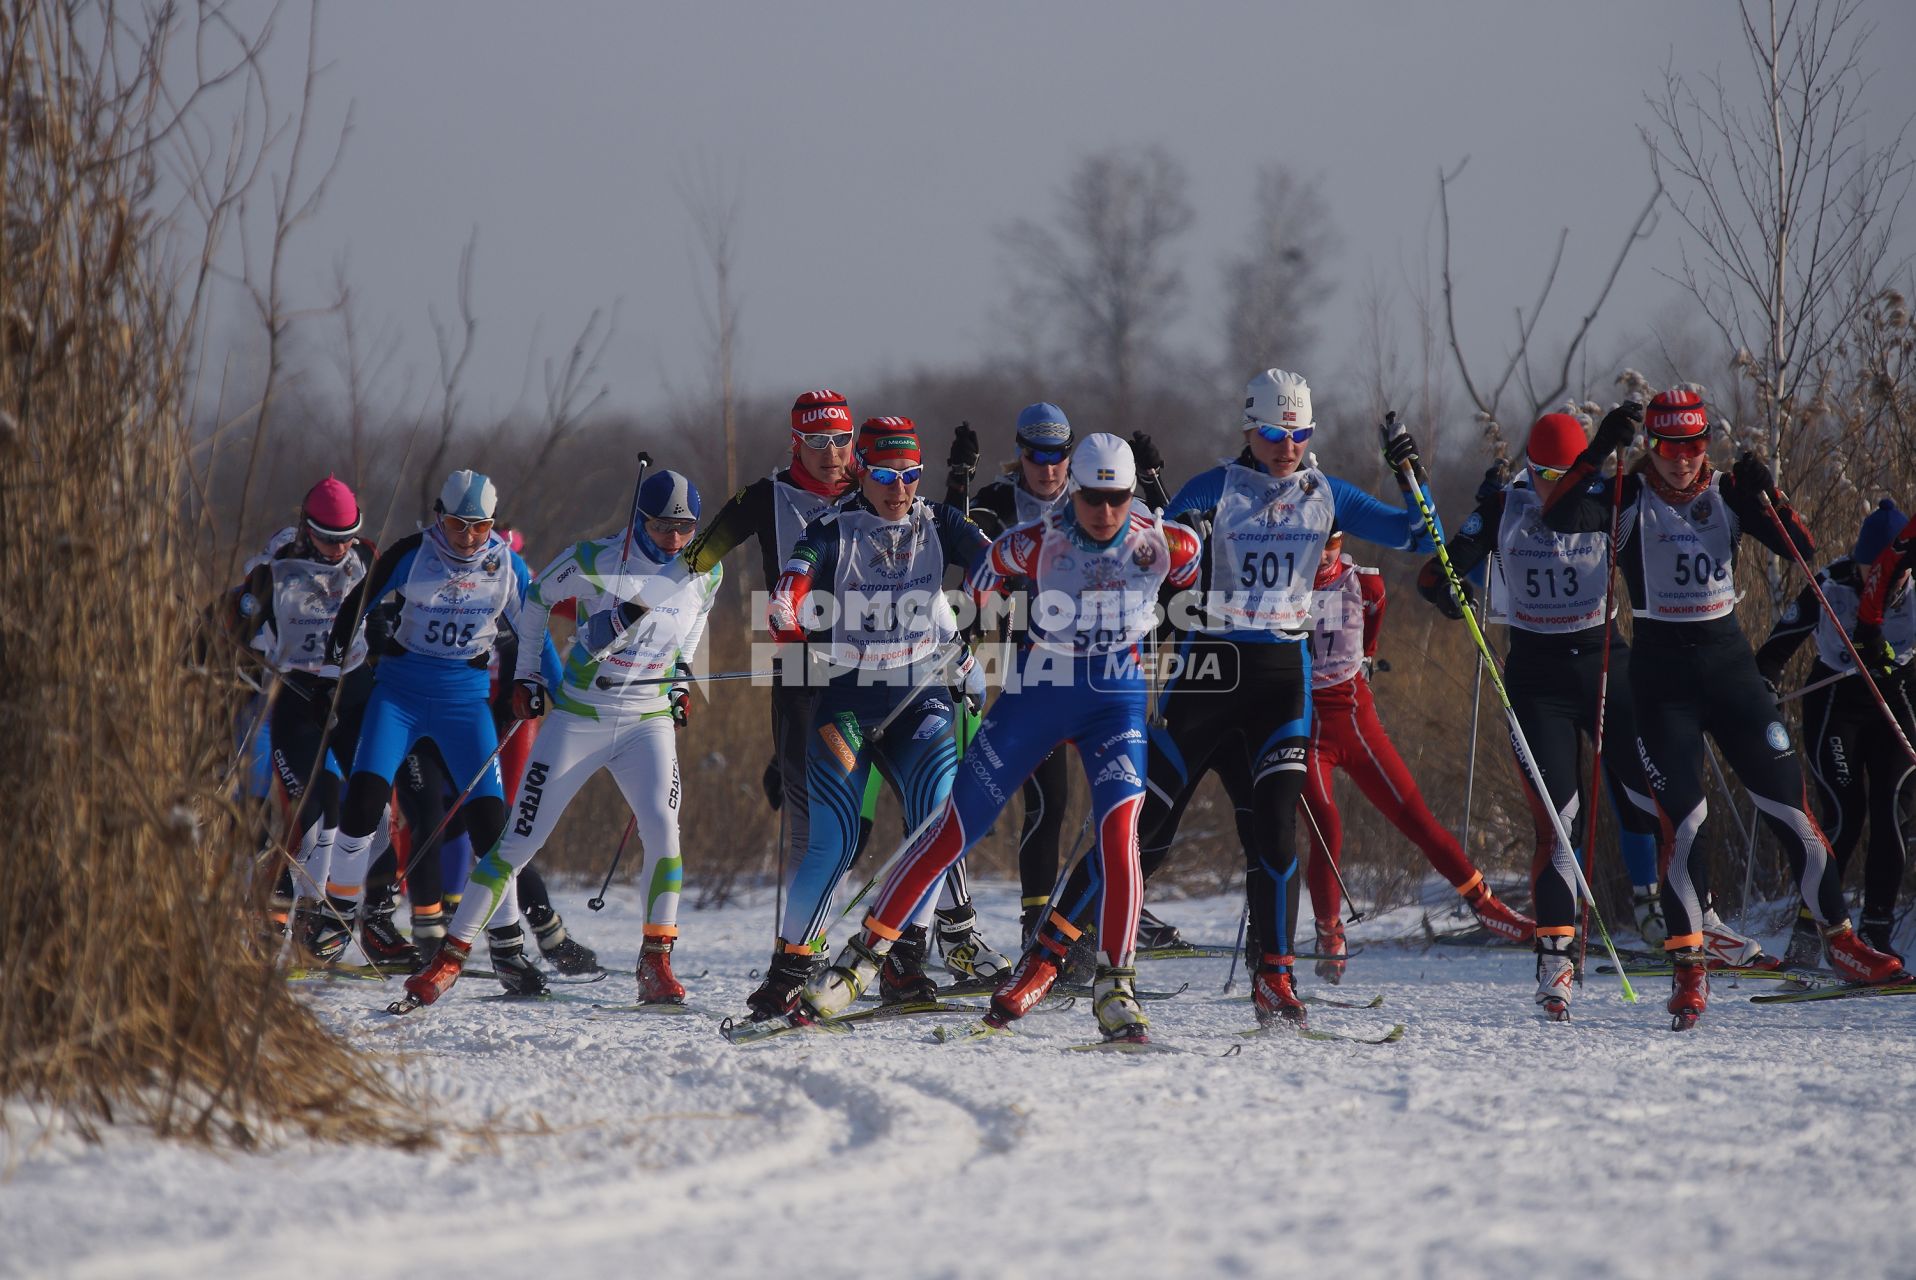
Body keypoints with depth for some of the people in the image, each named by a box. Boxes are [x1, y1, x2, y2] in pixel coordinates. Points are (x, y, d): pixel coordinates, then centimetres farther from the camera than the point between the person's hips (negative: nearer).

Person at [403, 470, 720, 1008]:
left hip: (649, 722, 2)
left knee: (662, 827, -23)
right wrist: (525, 672, 8)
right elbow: (538, 597, 7)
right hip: (578, 717, -2)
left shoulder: (704, 575, -3)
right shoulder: (594, 561, -13)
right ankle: (451, 956, 8)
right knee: (519, 842, -3)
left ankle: (656, 963, -13)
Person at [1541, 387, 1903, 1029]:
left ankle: (1841, 939, 9)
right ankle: (1690, 965, -4)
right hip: (1660, 669, -2)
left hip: (1729, 660, 2)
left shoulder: (1727, 492, 4)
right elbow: (1560, 516, -21)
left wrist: (1766, 494, -16)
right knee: (1680, 817, -10)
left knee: (1787, 799, 1)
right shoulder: (1629, 497, -3)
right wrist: (1600, 450, -30)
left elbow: (1803, 549, -1)